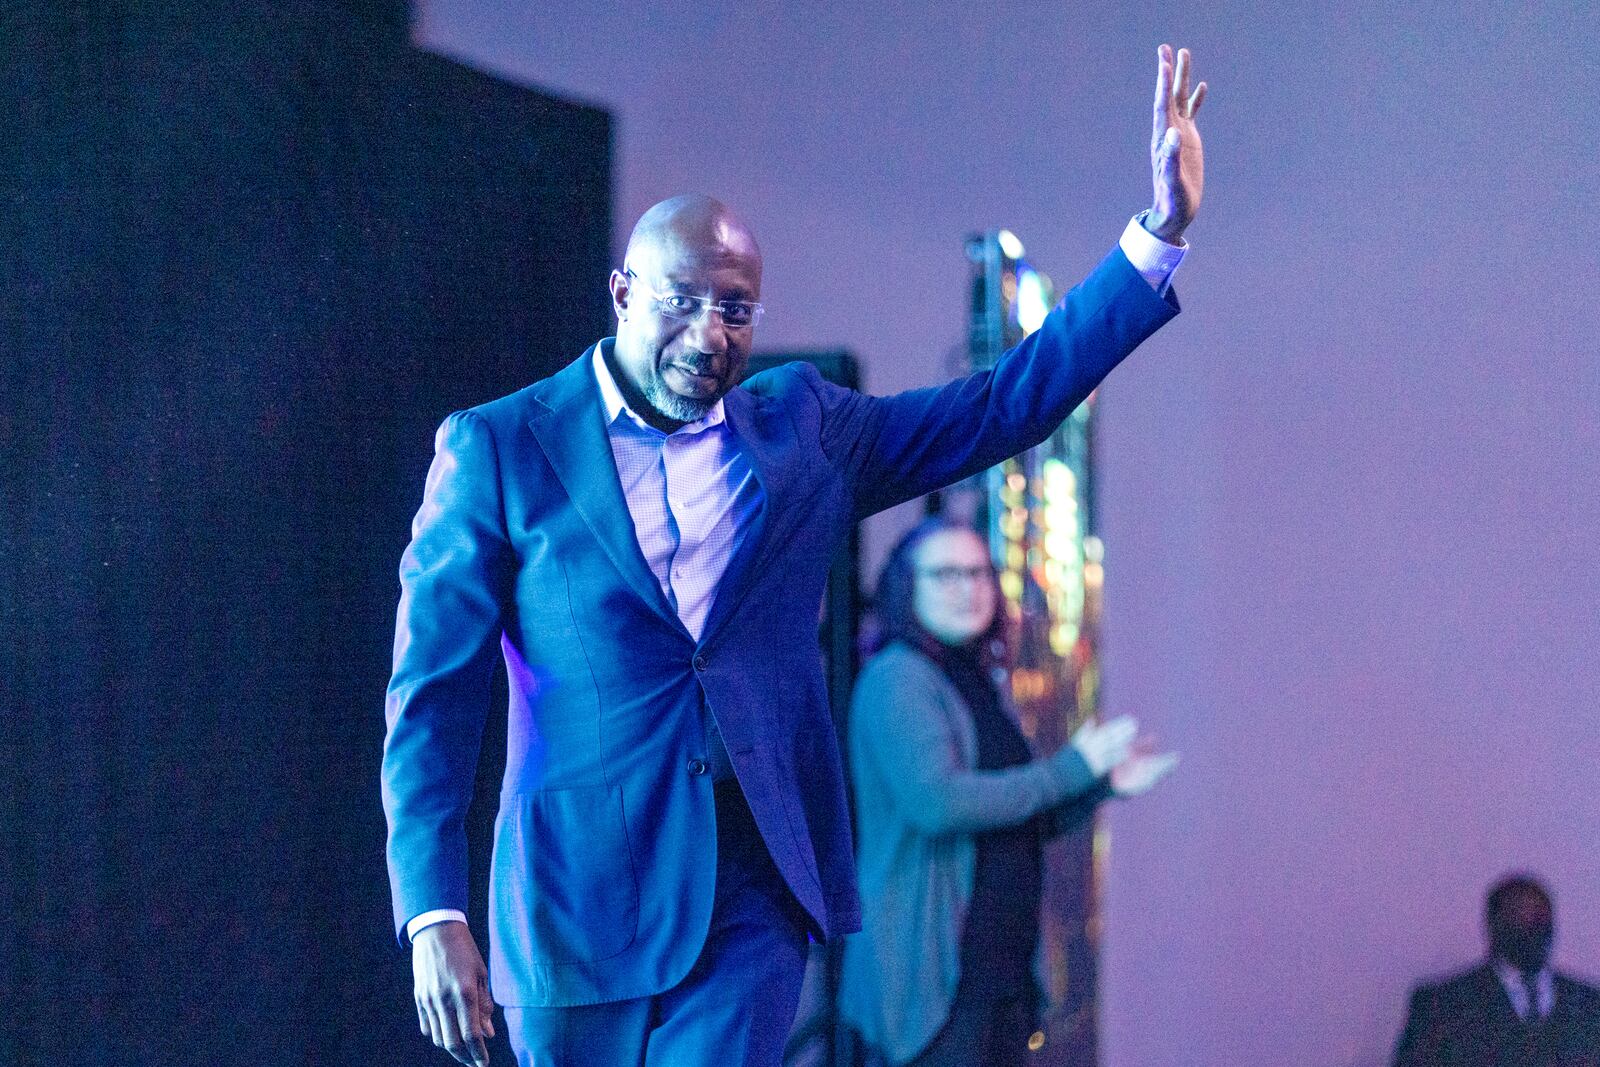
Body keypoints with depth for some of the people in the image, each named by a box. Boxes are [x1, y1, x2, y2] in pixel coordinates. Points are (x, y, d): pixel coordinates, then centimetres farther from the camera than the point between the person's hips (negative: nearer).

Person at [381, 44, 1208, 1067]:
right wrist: (434, 916, -11)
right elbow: (433, 697, -2)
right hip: (583, 902, -2)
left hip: (755, 893, 2)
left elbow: (1004, 405, 13)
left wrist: (1161, 234, 6)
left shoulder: (801, 427, 11)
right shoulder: (497, 448, 0)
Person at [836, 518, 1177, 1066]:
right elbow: (934, 802, -23)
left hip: (1001, 967, 9)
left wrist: (1105, 785, 8)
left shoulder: (982, 686, 17)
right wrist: (1071, 769, -15)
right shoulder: (897, 679, -9)